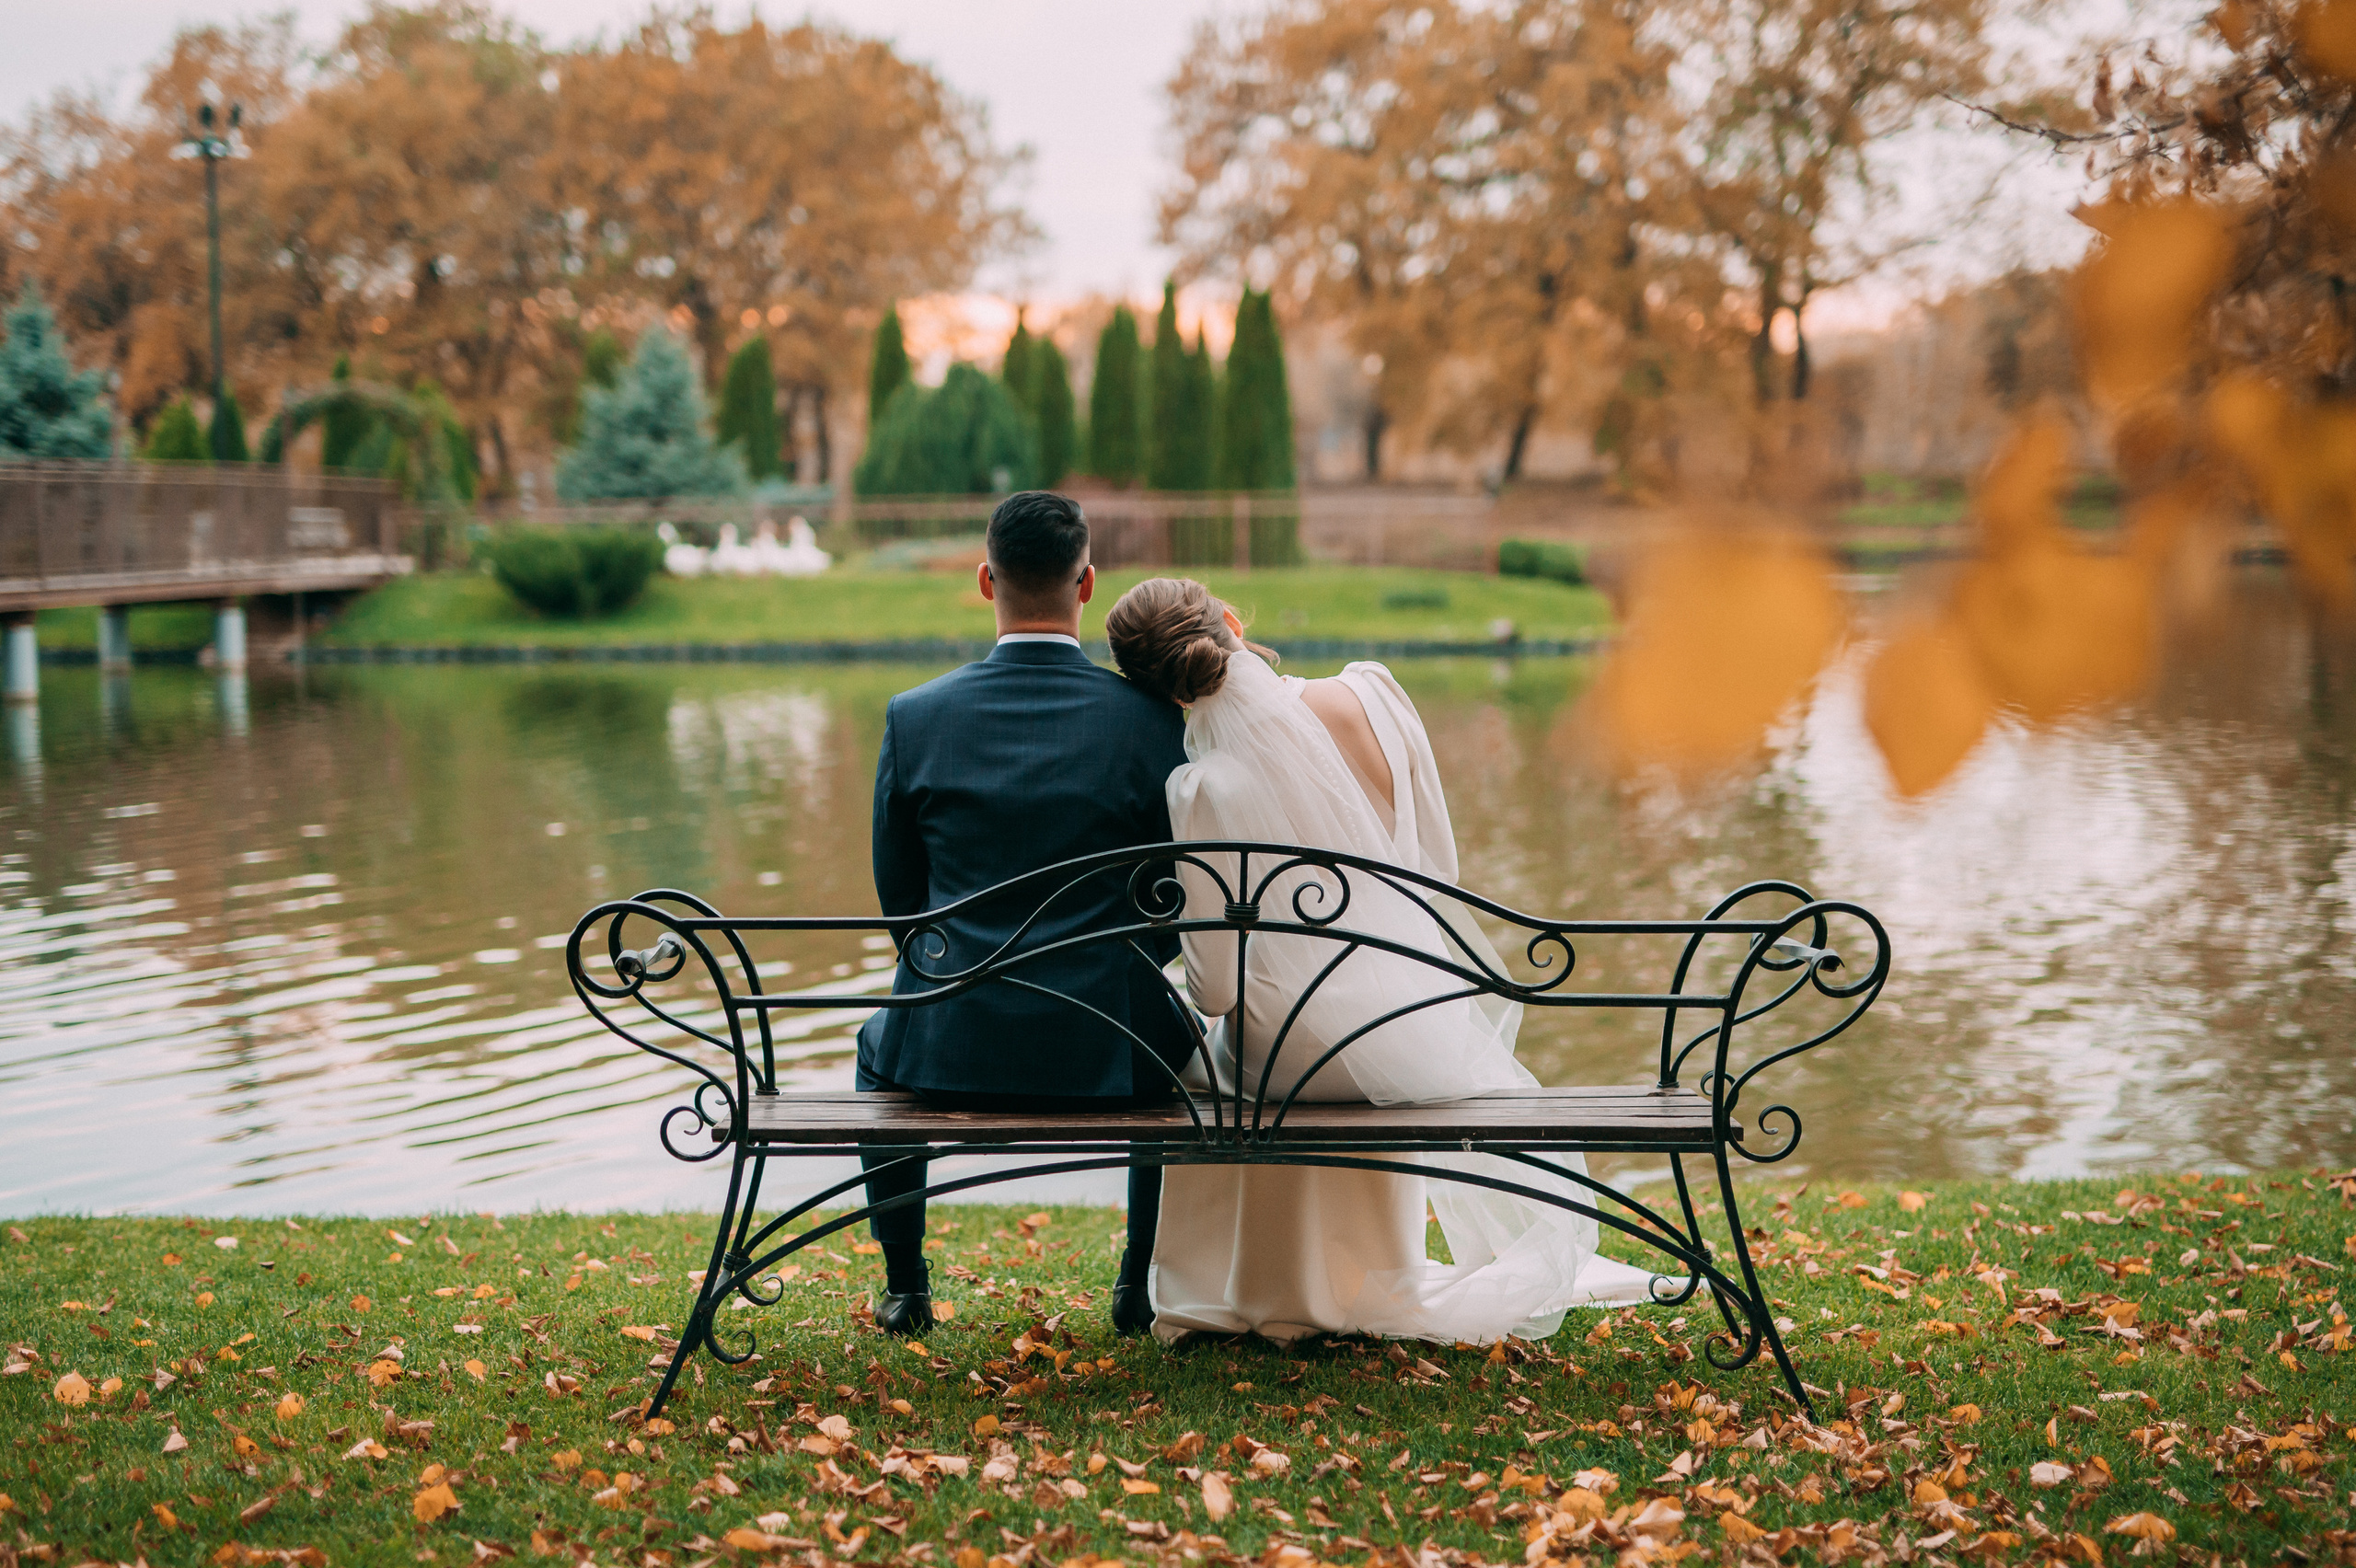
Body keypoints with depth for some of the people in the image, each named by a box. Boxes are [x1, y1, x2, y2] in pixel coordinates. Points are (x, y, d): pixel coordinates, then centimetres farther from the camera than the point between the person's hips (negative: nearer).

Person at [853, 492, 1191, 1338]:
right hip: (1110, 1050, 0)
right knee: (1179, 1039, 35)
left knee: (878, 1043, 36)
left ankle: (905, 1288, 40)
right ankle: (1143, 1285, 36)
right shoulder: (1152, 718, -8)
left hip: (950, 1049, 1)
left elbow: (899, 896, 5)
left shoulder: (914, 717, -6)